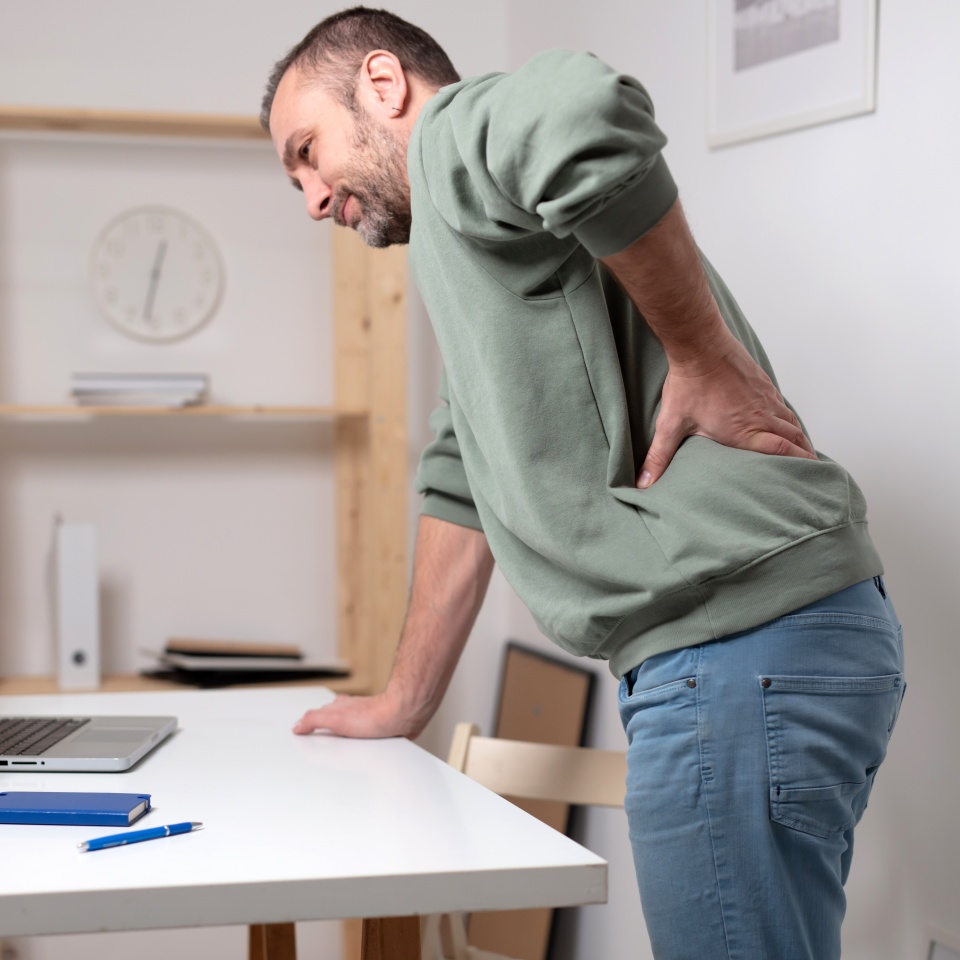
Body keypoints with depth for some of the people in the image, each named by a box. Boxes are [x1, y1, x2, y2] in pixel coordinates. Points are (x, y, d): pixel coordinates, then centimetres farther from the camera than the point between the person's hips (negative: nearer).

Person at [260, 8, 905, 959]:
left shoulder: (456, 132, -5)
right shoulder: (460, 252, 26)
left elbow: (579, 111, -31)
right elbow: (466, 484, 29)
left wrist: (702, 358, -21)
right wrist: (404, 703, 29)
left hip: (746, 653, -10)